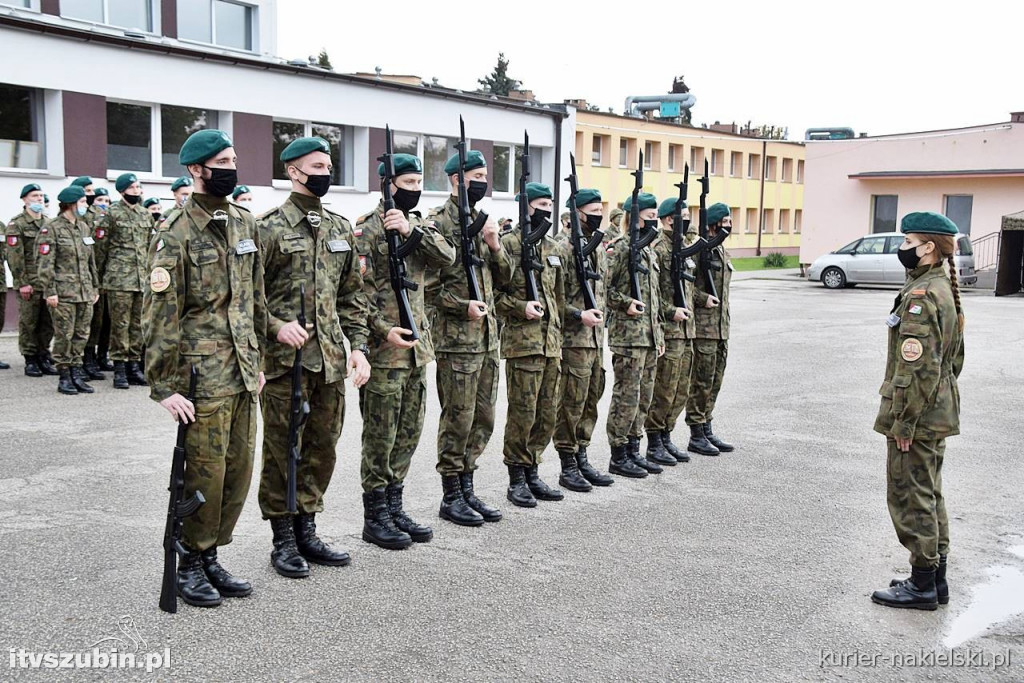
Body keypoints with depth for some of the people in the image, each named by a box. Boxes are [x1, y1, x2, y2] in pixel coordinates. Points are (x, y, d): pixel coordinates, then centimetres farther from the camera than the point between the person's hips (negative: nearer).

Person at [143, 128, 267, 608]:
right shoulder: (176, 233, -10)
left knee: (239, 471, 11)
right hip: (204, 375, -7)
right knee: (206, 472, 0)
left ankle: (211, 556, 25)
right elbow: (161, 313, -12)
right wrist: (165, 385, -14)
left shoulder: (244, 223, 11)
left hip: (242, 372, 7)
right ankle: (191, 564, 18)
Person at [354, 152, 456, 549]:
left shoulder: (419, 225, 13)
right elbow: (357, 290, -14)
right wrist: (385, 331, -22)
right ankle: (375, 518, 11)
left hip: (417, 345, 8)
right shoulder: (368, 229, -9)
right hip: (384, 348, -7)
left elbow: (447, 257, -5)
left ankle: (395, 507, 24)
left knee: (408, 432, 13)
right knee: (380, 435, 0)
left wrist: (411, 231, -18)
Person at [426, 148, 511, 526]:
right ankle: (451, 497, 9)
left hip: (488, 336, 8)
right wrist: (463, 306, -19)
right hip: (456, 338, -8)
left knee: (483, 418, 12)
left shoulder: (483, 221, 15)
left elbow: (504, 274, 17)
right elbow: (427, 283, -12)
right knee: (458, 419, -2)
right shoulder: (438, 222, -9)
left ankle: (467, 488, 23)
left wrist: (495, 245, -1)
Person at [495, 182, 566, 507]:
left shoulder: (555, 248, 16)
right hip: (522, 343, -7)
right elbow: (493, 292, -8)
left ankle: (532, 473, 22)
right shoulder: (508, 244, -6)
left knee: (546, 415, 10)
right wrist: (521, 307, -20)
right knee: (523, 413, -3)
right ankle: (516, 479, 8)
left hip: (552, 344, 7)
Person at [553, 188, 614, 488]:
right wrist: (579, 315, -21)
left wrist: (599, 315, 15)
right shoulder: (565, 248, -12)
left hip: (596, 338, 9)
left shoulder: (598, 248, 14)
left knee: (591, 401, 13)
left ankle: (582, 458, 23)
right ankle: (568, 467, 6)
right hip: (573, 339, -8)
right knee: (571, 404, -2)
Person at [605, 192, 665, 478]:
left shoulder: (649, 253, 17)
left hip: (649, 337, 9)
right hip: (628, 336, -9)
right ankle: (618, 456, 5)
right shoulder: (620, 248, -10)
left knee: (644, 396, 13)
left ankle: (633, 450, 22)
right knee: (626, 396, -4)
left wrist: (659, 334, 19)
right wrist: (625, 303, -22)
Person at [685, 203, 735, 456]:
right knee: (701, 382, -3)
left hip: (721, 328, 9)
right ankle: (696, 437, 4)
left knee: (714, 382, 13)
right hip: (703, 327, -9)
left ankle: (707, 431, 21)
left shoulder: (721, 250, 17)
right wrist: (702, 298, -21)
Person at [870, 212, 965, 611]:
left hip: (915, 416, -10)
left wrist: (903, 422, -20)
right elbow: (954, 357, 19)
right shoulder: (945, 289, 11)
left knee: (910, 497, 0)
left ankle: (922, 585, 9)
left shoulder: (920, 296, -21)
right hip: (939, 414, 10)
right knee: (929, 494, 18)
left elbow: (918, 368, -24)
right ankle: (936, 578, 27)